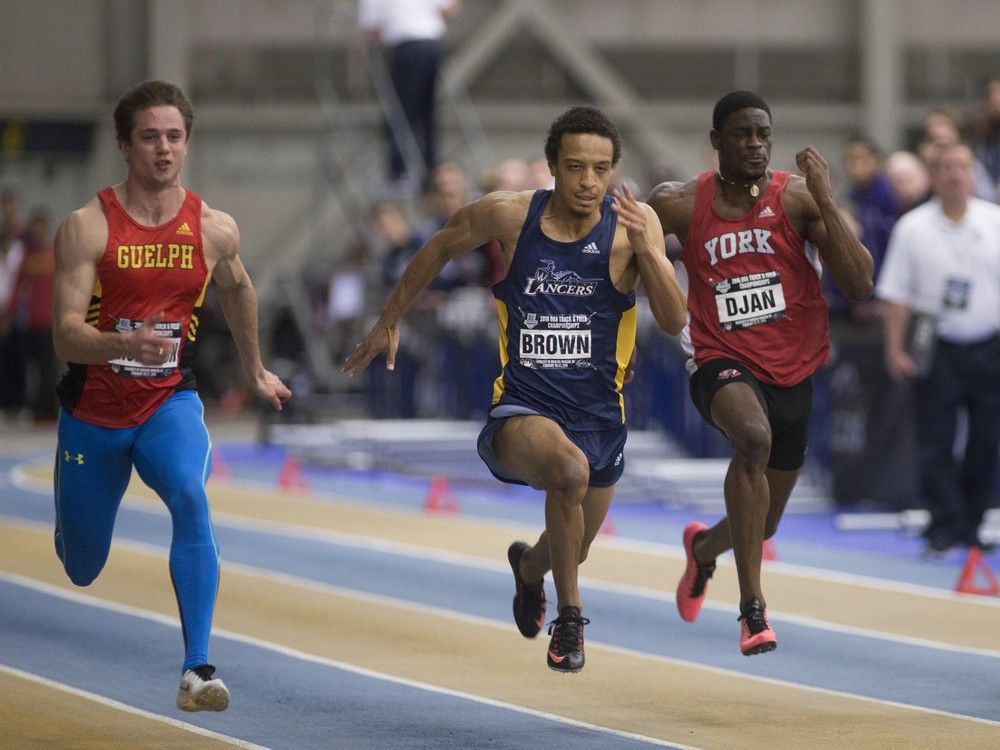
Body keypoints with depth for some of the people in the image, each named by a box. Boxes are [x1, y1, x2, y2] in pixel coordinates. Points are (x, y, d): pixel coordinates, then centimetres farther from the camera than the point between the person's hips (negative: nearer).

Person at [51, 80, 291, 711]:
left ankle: (198, 669, -31)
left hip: (169, 403, 1)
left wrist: (255, 369, 29)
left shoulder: (215, 230, -6)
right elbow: (66, 334, -22)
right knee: (81, 570, 15)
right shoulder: (87, 227, -16)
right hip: (92, 411, -1)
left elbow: (238, 290, 18)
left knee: (191, 499, -32)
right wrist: (126, 343, -42)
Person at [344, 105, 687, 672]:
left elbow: (675, 322, -15)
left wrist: (645, 249, -29)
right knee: (570, 469, -37)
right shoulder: (508, 216, -9)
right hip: (521, 408, -3)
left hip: (598, 415, 3)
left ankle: (530, 566, 62)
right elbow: (442, 248, 12)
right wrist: (390, 322, 18)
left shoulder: (633, 224, -9)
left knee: (571, 551, 21)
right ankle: (570, 615, -16)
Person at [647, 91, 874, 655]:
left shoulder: (798, 198, -8)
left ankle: (703, 548, 54)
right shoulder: (681, 205, -5)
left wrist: (825, 201, -24)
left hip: (793, 371, 2)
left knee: (764, 524, 15)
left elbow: (859, 286, -18)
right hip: (722, 361, -2)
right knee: (754, 436, -38)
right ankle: (753, 606, -32)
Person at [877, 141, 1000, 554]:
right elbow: (898, 295, 2)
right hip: (937, 348, -1)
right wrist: (895, 349, -4)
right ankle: (943, 528, -2)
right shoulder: (913, 228, 1)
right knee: (935, 443, -6)